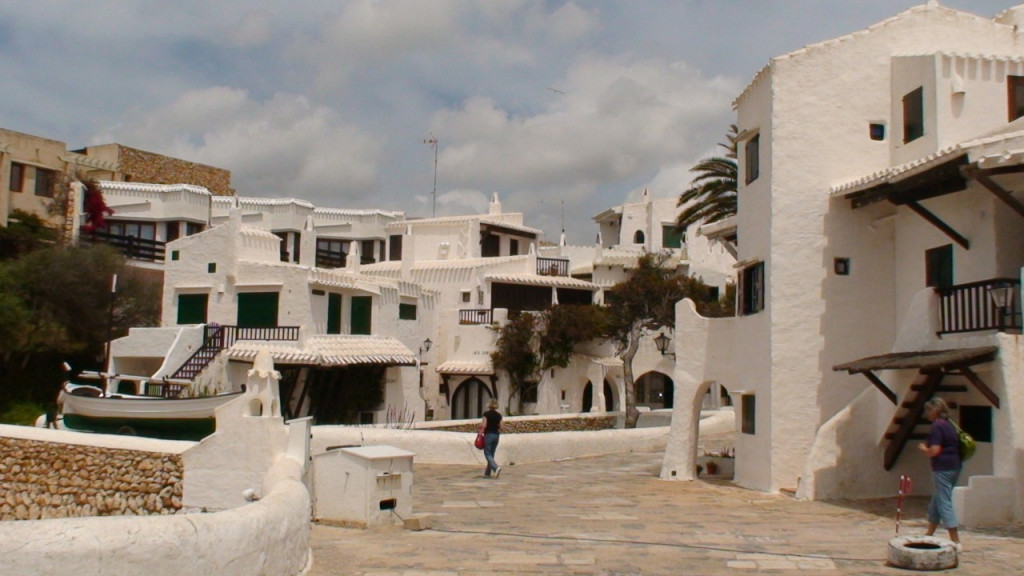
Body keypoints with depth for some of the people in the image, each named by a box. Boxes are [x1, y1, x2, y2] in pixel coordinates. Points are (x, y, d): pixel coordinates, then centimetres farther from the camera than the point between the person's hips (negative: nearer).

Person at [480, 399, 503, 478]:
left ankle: (496, 467, -24)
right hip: (496, 435, 5)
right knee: (491, 454, 13)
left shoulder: (486, 414, -10)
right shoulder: (499, 415, 4)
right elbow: (500, 427, 4)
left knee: (487, 454, -1)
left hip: (488, 434, -5)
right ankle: (487, 473, 17)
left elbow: (484, 425, -15)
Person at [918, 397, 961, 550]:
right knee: (936, 502, 19)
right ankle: (929, 534, 28)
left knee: (944, 504, -6)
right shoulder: (949, 425, 14)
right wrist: (928, 447, 12)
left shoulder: (937, 426, -14)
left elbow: (934, 451, -20)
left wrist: (923, 448, -1)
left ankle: (956, 541, -7)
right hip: (954, 467, 10)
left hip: (943, 469, -10)